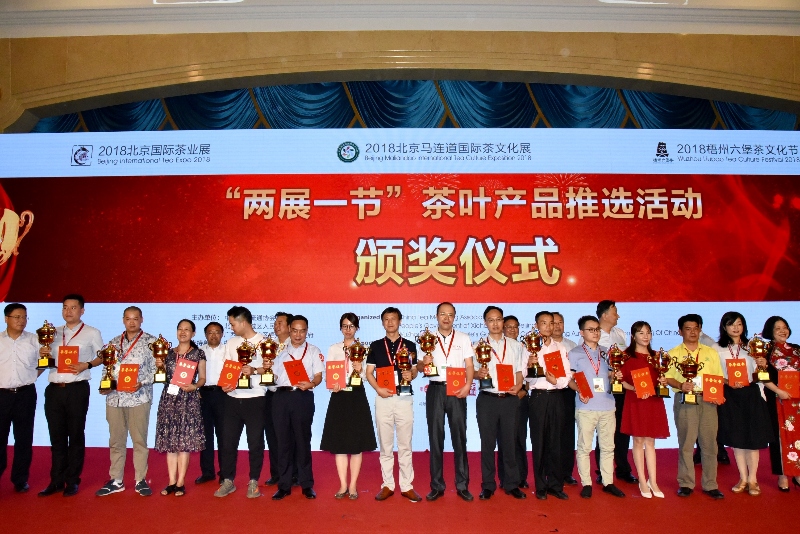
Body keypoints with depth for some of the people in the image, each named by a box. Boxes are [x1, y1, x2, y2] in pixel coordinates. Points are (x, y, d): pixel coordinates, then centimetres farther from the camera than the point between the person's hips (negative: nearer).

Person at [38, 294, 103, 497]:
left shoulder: (92, 333, 2)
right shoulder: (55, 333, 15)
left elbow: (103, 356, 2)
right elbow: (48, 359, 20)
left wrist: (86, 365, -15)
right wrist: (43, 354, -2)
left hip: (77, 389, -4)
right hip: (54, 389, 4)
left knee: (75, 435, 3)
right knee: (57, 436, 9)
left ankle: (72, 481, 12)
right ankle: (56, 480, 18)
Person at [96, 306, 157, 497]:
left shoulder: (150, 341, 0)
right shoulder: (113, 343, 13)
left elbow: (155, 369, -4)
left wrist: (141, 383, -18)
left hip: (139, 397, -4)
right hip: (114, 397, 4)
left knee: (139, 440, 2)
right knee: (116, 440, 10)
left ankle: (141, 480, 11)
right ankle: (116, 481, 20)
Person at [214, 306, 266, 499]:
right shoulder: (231, 343, 11)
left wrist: (254, 371, -24)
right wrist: (224, 384, -6)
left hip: (255, 399, -4)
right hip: (233, 398, 5)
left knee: (255, 442, 4)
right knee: (228, 441, 7)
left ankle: (253, 482, 17)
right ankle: (228, 481, 20)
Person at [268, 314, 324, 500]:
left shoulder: (314, 351, 8)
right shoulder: (280, 351, 17)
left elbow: (318, 376, 0)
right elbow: (274, 376, 17)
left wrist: (310, 384, -20)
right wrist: (267, 368, -3)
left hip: (303, 397, -3)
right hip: (281, 396, 3)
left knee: (302, 440, 2)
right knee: (283, 441, 6)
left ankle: (307, 484, 12)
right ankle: (284, 485, 15)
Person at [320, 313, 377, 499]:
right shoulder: (333, 349, 8)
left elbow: (365, 377, 0)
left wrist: (360, 369, -20)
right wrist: (333, 385, -16)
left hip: (357, 397, -1)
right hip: (339, 397, 1)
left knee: (357, 443, 2)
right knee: (339, 442, 3)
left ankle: (353, 486, 12)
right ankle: (343, 485, 14)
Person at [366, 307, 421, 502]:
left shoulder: (409, 345, 6)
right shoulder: (376, 346, 6)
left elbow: (415, 370, 10)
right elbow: (369, 373, 4)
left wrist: (411, 375, -13)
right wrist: (378, 389, -12)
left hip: (404, 398, 0)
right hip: (383, 398, 0)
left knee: (405, 445, 4)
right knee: (385, 445, 7)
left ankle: (407, 486, 13)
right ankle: (387, 485, 17)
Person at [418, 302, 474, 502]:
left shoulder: (463, 338, 7)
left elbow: (469, 365, 1)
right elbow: (419, 367, 8)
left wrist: (467, 385, -15)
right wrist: (424, 362, -15)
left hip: (457, 390, -1)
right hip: (435, 390, 1)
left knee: (459, 438, 2)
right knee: (435, 438, 5)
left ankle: (462, 485, 11)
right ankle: (436, 486, 14)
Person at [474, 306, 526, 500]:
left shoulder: (515, 345, 10)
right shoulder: (478, 346, 5)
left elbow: (520, 369, 9)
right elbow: (472, 372, 3)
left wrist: (518, 385, -10)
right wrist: (479, 374, -19)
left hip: (509, 399, 1)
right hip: (487, 399, -1)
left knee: (509, 442, 7)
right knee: (487, 443, 5)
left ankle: (512, 484, 19)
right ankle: (488, 485, 16)